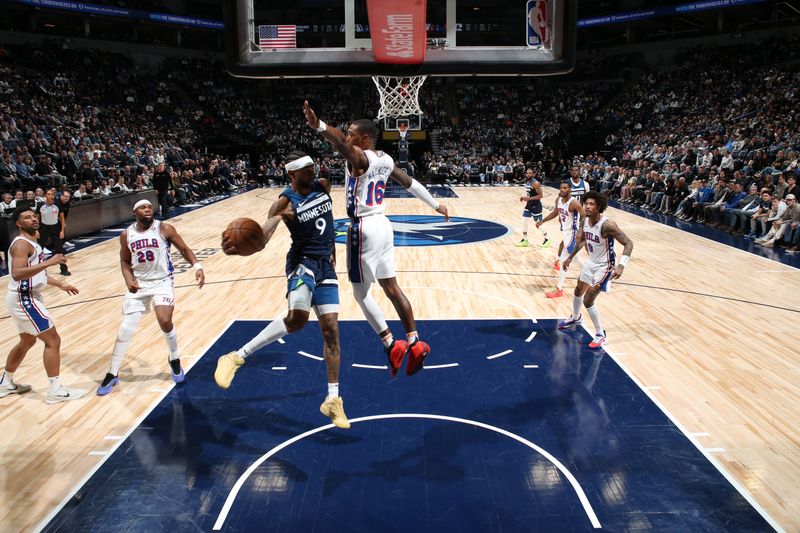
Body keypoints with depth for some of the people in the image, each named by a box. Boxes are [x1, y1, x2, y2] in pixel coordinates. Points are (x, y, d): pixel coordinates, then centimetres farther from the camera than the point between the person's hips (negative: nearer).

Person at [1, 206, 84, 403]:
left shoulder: (31, 242, 14)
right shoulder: (22, 244, -18)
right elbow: (17, 274, -33)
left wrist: (61, 285, 25)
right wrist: (48, 262, -36)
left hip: (26, 298, 11)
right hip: (24, 299, -11)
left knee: (27, 342, 24)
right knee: (53, 340, -8)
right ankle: (55, 391, -3)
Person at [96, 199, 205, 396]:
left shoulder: (164, 229, -8)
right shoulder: (126, 235, 0)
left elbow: (183, 249, -2)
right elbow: (125, 262, 12)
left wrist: (197, 266, -19)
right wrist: (129, 280, -8)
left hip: (161, 282, -3)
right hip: (138, 284, 3)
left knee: (164, 320, -23)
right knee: (125, 328, 2)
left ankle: (175, 360, 4)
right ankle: (112, 374, 18)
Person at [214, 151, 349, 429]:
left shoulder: (323, 186, 4)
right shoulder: (284, 203, -14)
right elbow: (262, 237, -28)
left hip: (325, 265, 6)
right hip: (301, 263, -6)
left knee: (331, 329, 2)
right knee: (297, 317, -32)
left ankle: (332, 399, 11)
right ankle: (237, 357, -16)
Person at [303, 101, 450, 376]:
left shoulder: (359, 157, -13)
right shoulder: (386, 159, 12)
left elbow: (341, 142, -36)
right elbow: (410, 183, 21)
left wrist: (319, 126, -55)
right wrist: (436, 205, 32)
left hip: (364, 229, -9)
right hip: (382, 225, 9)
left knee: (361, 292, 3)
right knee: (390, 286, 13)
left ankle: (392, 345, 3)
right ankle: (414, 343, 14)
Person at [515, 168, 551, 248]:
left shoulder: (535, 183, -21)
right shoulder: (528, 182, 6)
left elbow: (540, 195, -24)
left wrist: (529, 198, -28)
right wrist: (524, 197, 5)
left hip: (536, 206, -9)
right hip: (529, 205, 9)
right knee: (524, 221, 8)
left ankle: (547, 239, 17)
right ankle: (525, 240, 16)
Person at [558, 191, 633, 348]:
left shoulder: (607, 225, -30)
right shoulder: (585, 220, -7)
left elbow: (628, 243, -27)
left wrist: (621, 266, -39)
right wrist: (570, 257, 18)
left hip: (604, 266, -8)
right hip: (591, 262, 8)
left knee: (588, 300, -11)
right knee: (578, 290, 25)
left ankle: (601, 335, 8)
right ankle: (575, 318, 54)